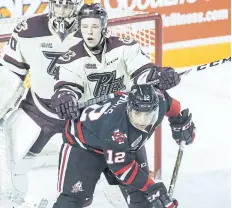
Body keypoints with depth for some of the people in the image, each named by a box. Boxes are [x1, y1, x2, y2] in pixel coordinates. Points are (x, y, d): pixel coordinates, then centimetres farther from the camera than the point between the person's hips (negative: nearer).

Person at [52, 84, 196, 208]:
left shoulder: (158, 100, -28)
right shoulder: (115, 127, -44)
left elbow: (171, 104, -1)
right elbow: (122, 167, -33)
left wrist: (181, 122, 13)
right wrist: (153, 189, -30)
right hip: (84, 144, -7)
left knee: (140, 191, -3)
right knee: (74, 195, -15)